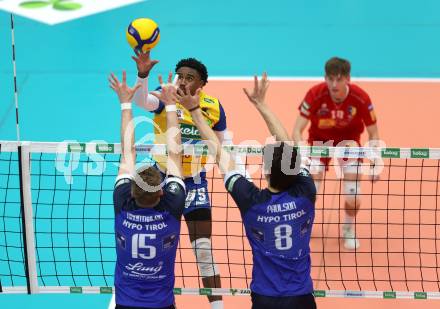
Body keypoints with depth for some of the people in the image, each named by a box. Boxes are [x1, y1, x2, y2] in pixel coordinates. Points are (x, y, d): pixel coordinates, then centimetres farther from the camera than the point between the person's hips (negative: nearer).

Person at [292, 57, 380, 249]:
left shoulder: (360, 98, -27)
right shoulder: (315, 95, -29)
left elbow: (373, 135, -14)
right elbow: (297, 129, -25)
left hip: (348, 140, 0)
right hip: (319, 139, 0)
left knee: (353, 198, -11)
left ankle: (349, 230, 22)